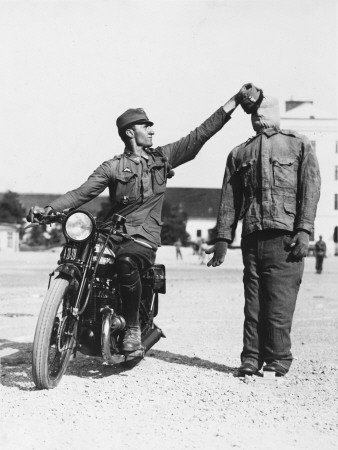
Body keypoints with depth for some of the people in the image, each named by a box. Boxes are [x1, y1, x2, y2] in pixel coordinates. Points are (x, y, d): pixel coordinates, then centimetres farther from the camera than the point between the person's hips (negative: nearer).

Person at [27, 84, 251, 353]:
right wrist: (48, 209, -16)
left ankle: (133, 327, -22)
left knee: (126, 260, -35)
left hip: (145, 238, -2)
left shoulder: (163, 157, 12)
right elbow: (83, 192, 0)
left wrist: (236, 100, 3)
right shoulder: (112, 167, 9)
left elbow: (201, 133, 8)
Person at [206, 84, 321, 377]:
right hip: (252, 237, 3)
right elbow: (229, 198, 17)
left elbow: (311, 188, 1)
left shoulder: (299, 145, 11)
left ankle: (278, 361, 2)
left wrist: (304, 230, -10)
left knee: (280, 301, -6)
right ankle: (251, 359, 8)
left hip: (286, 236, -3)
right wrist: (223, 237, 9)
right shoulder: (239, 154, 20)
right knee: (253, 301, 2)